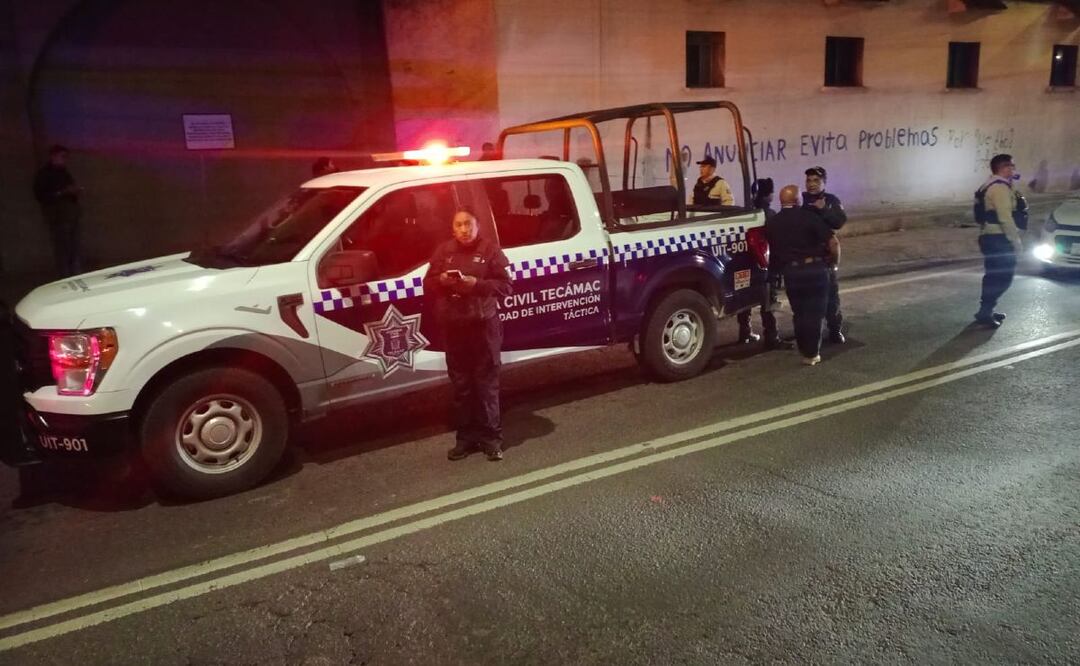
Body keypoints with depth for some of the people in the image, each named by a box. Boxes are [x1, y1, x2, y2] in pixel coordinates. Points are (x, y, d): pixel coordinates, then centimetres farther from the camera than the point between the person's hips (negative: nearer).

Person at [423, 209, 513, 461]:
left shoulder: (490, 250, -2)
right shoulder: (443, 251, 10)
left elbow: (506, 286, -6)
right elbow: (427, 285, 13)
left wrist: (477, 284, -19)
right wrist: (440, 281, -10)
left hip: (484, 325, -4)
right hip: (454, 326, 4)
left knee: (486, 383, 1)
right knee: (460, 384, 9)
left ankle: (491, 437, 10)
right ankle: (467, 437, 18)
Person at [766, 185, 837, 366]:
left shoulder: (771, 223, 7)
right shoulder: (810, 217, -5)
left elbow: (771, 250, 5)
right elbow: (833, 243, -9)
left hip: (790, 272, 3)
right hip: (815, 268, -3)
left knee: (798, 312, 18)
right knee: (814, 312, 6)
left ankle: (803, 349, 26)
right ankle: (812, 353, 8)